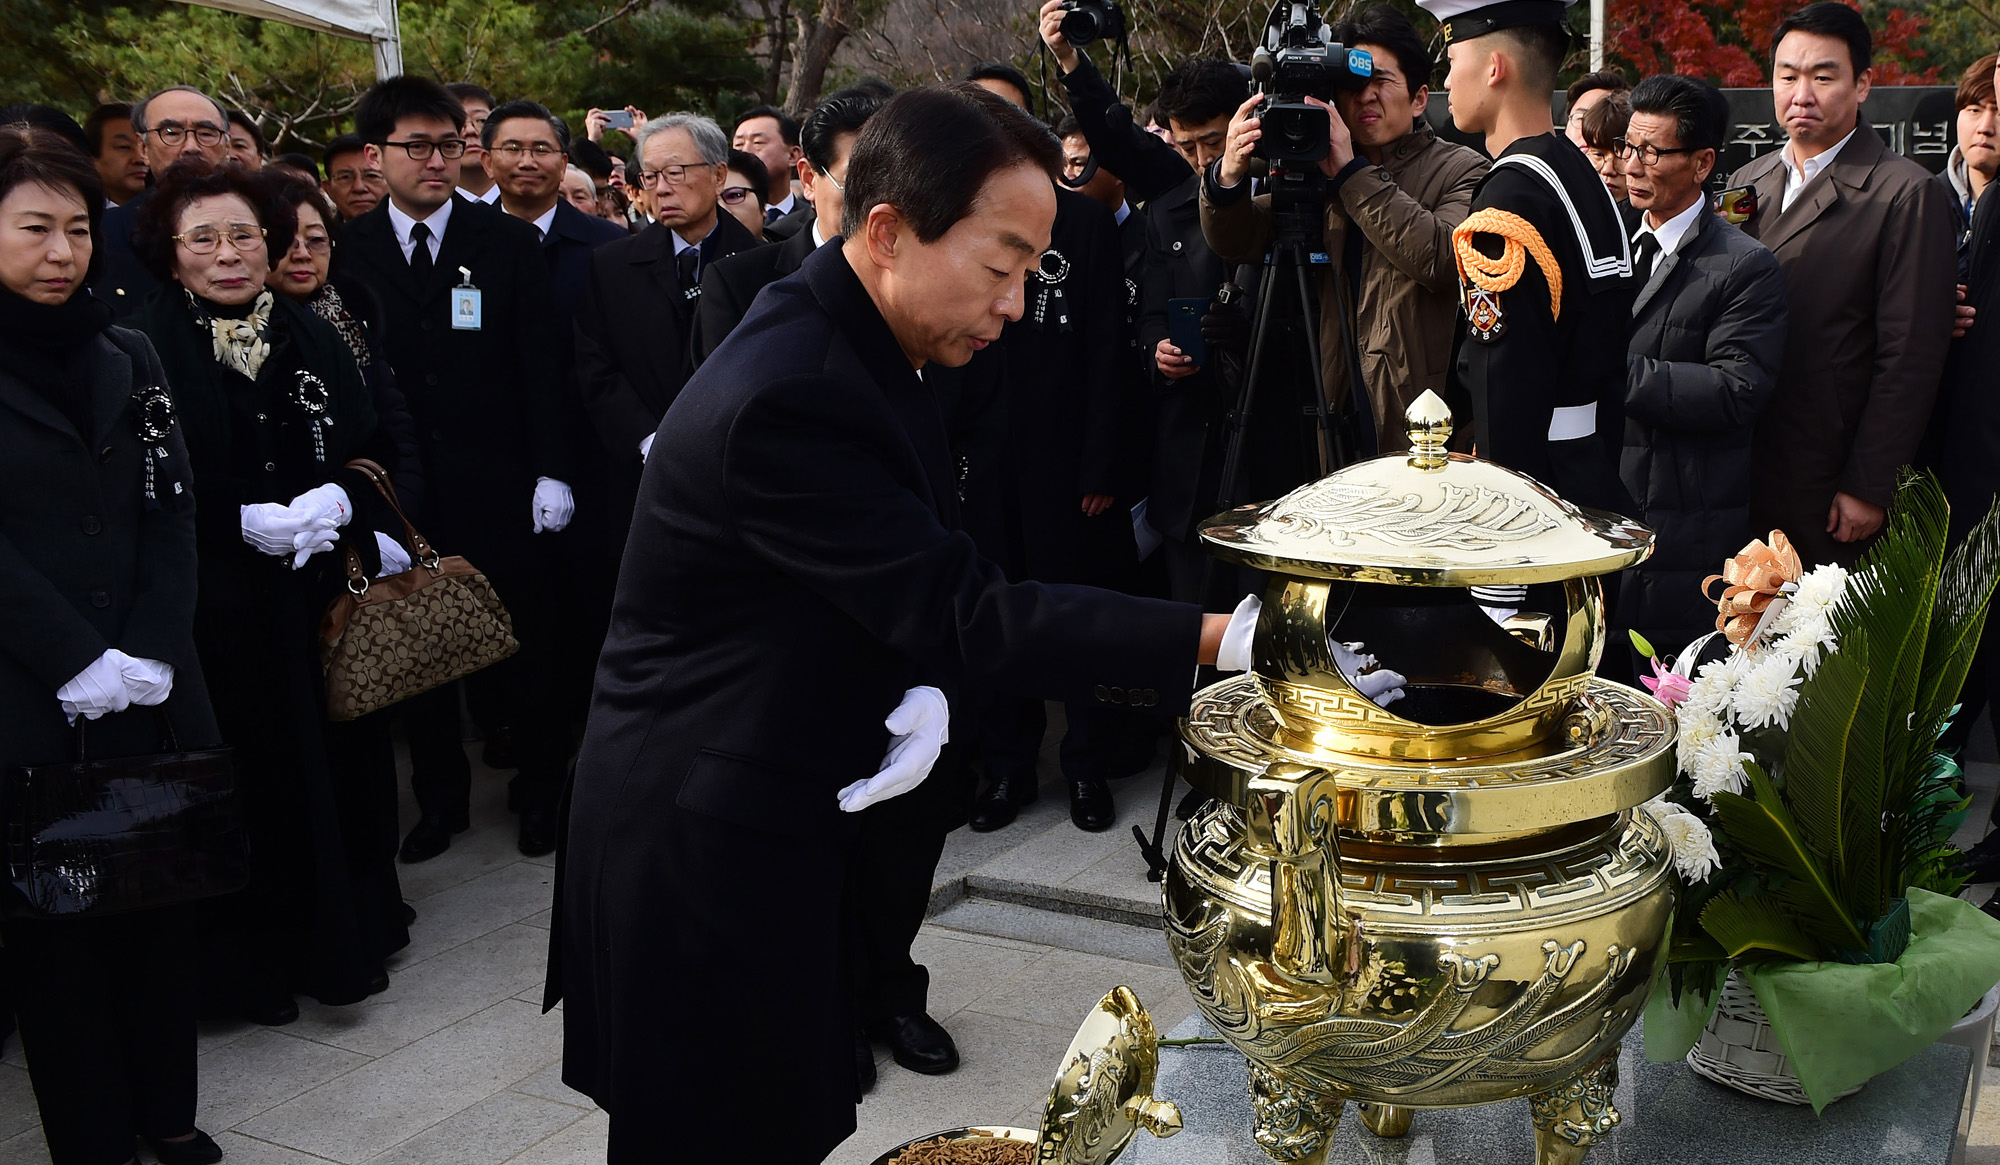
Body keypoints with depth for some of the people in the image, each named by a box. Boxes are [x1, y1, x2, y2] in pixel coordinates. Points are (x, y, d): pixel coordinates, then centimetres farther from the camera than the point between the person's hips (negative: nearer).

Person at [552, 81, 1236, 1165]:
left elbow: (918, 593, 10)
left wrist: (923, 693, -11)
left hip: (785, 807, 9)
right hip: (703, 844, -9)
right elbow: (960, 609, -27)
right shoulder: (786, 394, -27)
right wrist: (1216, 639, -28)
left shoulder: (856, 350, 4)